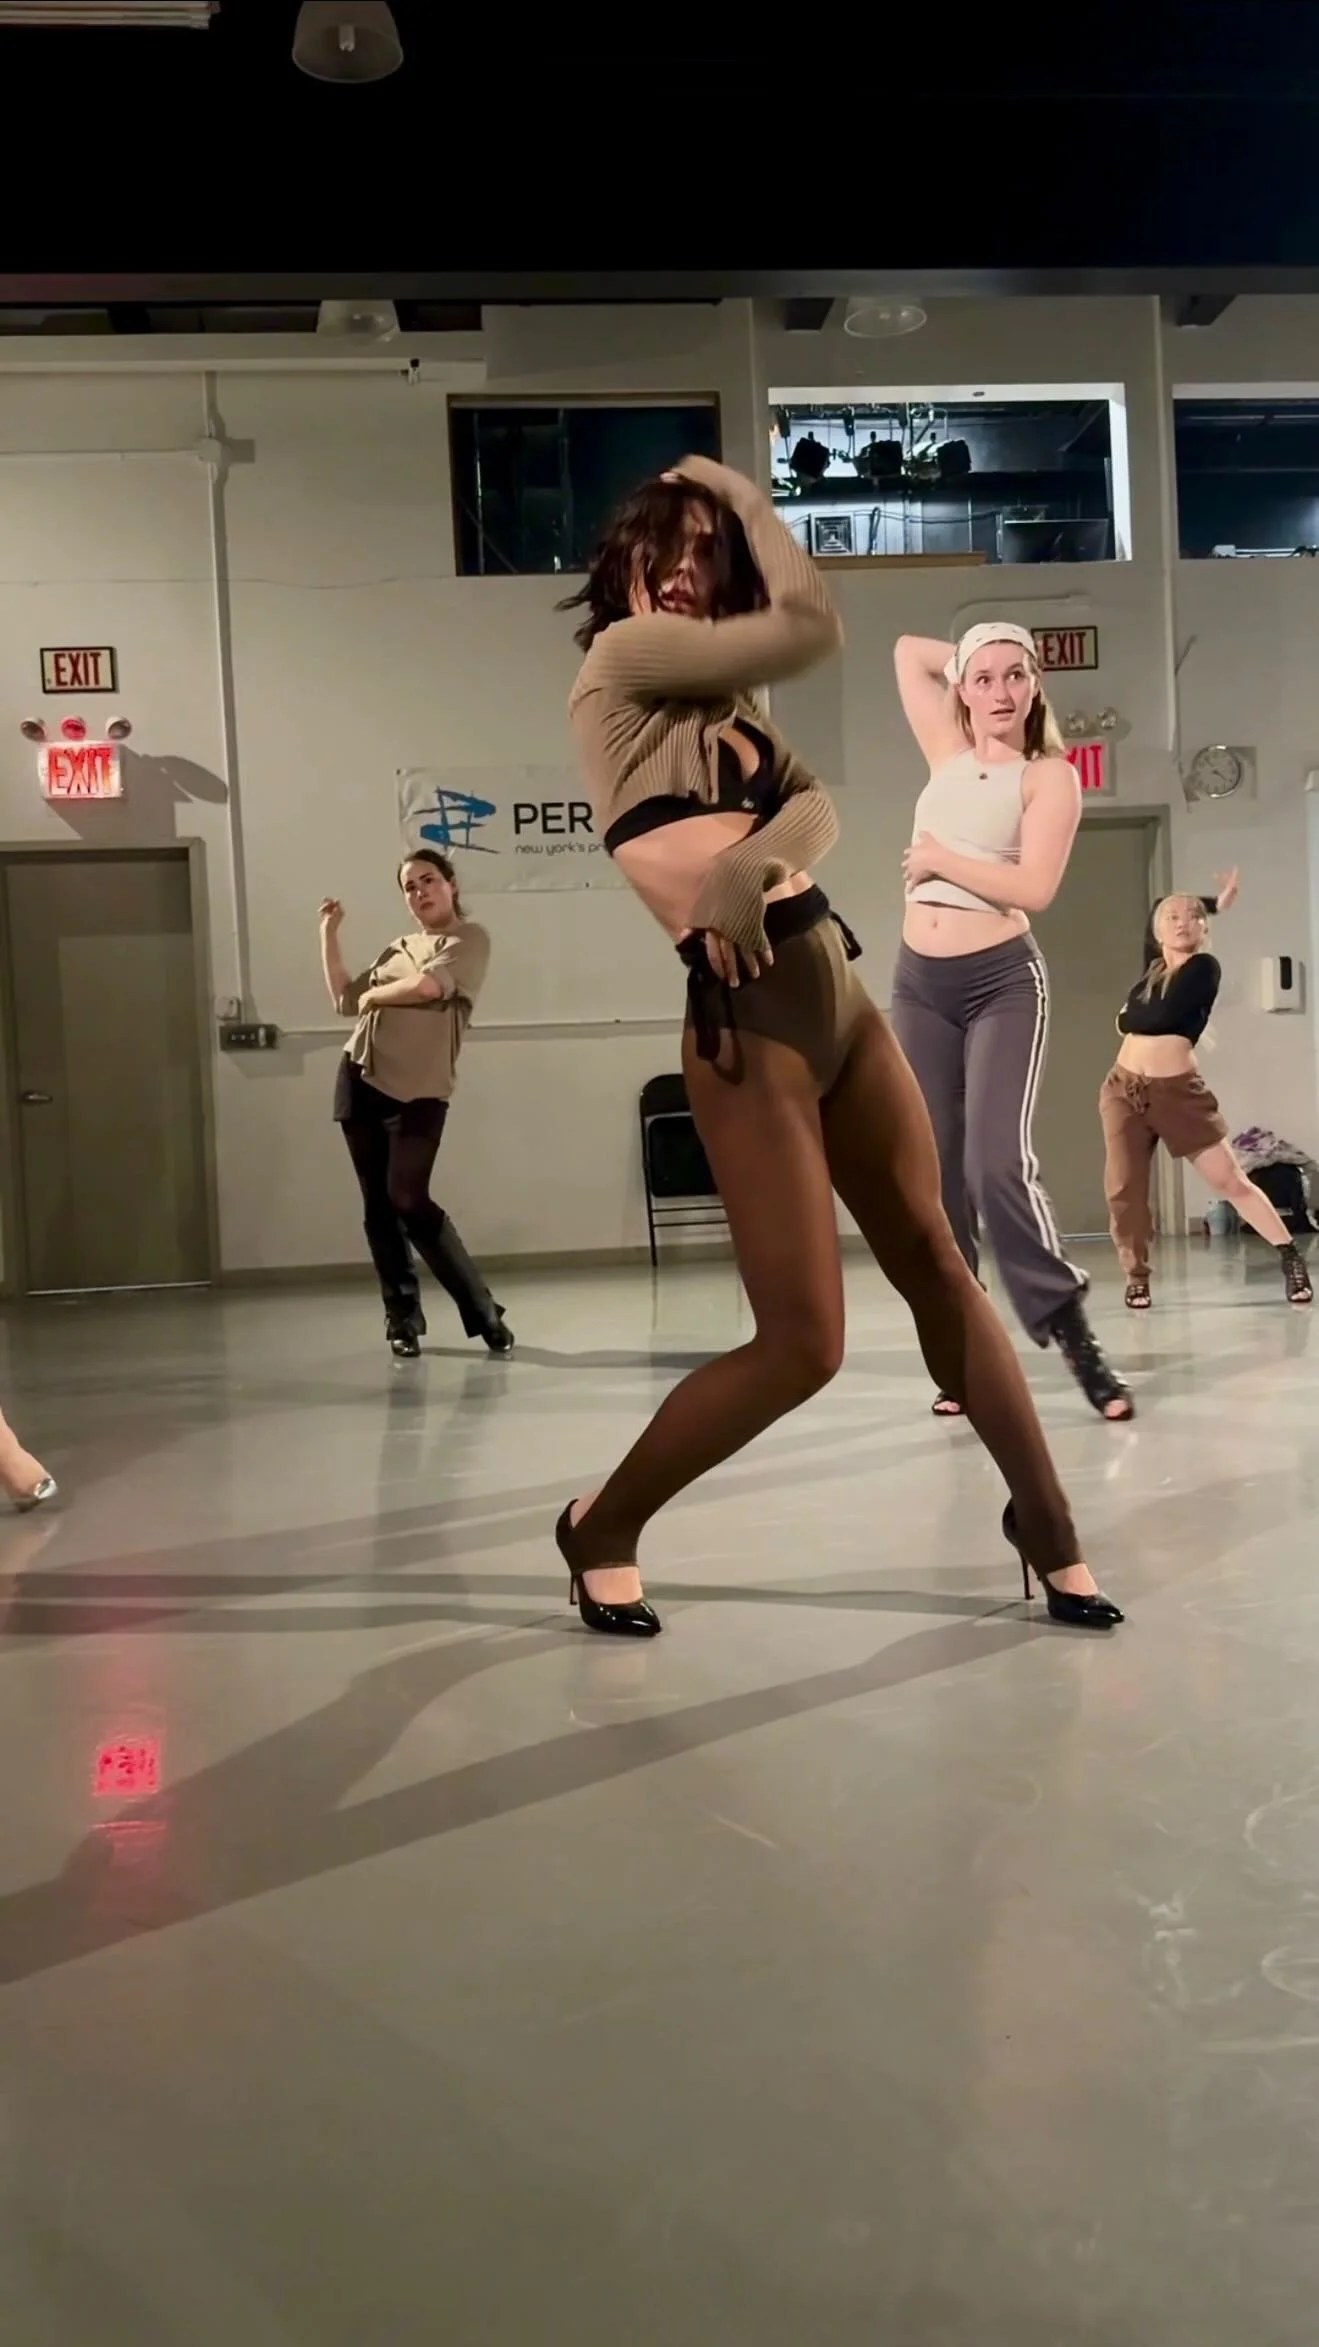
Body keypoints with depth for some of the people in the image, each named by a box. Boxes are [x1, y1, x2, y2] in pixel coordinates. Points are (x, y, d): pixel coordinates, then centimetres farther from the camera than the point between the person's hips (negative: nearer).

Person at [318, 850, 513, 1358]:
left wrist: (374, 995, 0)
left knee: (408, 1200, -16)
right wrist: (329, 934, 18)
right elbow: (344, 1000, 16)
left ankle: (482, 1310, -4)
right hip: (360, 1081, 6)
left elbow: (428, 986, -15)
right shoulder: (397, 949, 19)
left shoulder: (469, 939, 2)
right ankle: (402, 1318, 15)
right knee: (377, 1206, 5)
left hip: (419, 1093, -6)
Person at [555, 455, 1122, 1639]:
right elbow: (813, 625, -5)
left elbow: (819, 806, 3)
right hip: (746, 1014, -7)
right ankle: (602, 1526, 14)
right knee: (803, 1343, -7)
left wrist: (754, 862, -19)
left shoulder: (728, 699, 21)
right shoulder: (619, 657, 0)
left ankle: (1045, 1521, 24)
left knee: (935, 1260, 11)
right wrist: (745, 490, 9)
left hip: (837, 983, 8)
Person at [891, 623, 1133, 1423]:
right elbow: (908, 651, 26)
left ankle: (1077, 1339, -8)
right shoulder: (948, 755, 13)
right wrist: (966, 661, 22)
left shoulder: (1051, 777, -1)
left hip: (1003, 982, -5)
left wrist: (938, 858, -8)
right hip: (921, 984, 5)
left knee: (999, 1162, -19)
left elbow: (1034, 887, -16)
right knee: (939, 1176, 3)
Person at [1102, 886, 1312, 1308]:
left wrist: (1129, 1017, 4)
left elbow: (1162, 1017, -18)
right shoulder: (1153, 969, 12)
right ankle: (1137, 1279, 10)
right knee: (1124, 1190, -2)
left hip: (1178, 1091, -5)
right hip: (1123, 1088, 5)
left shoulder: (1204, 968, -6)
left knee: (1230, 1180, -4)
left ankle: (1290, 1257, 6)